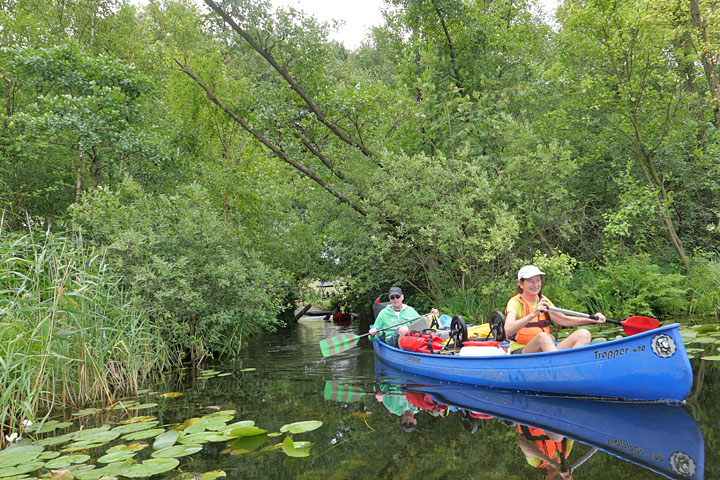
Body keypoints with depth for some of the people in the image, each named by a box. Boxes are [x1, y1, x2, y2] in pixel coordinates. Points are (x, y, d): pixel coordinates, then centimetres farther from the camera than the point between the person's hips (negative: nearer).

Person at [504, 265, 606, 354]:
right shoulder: (515, 302, -7)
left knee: (583, 334, -12)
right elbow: (508, 330, -25)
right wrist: (533, 314, -36)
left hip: (545, 351, 7)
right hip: (520, 353, -7)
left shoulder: (542, 301, 16)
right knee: (542, 336, -38)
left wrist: (592, 319, 11)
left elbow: (564, 320, 22)